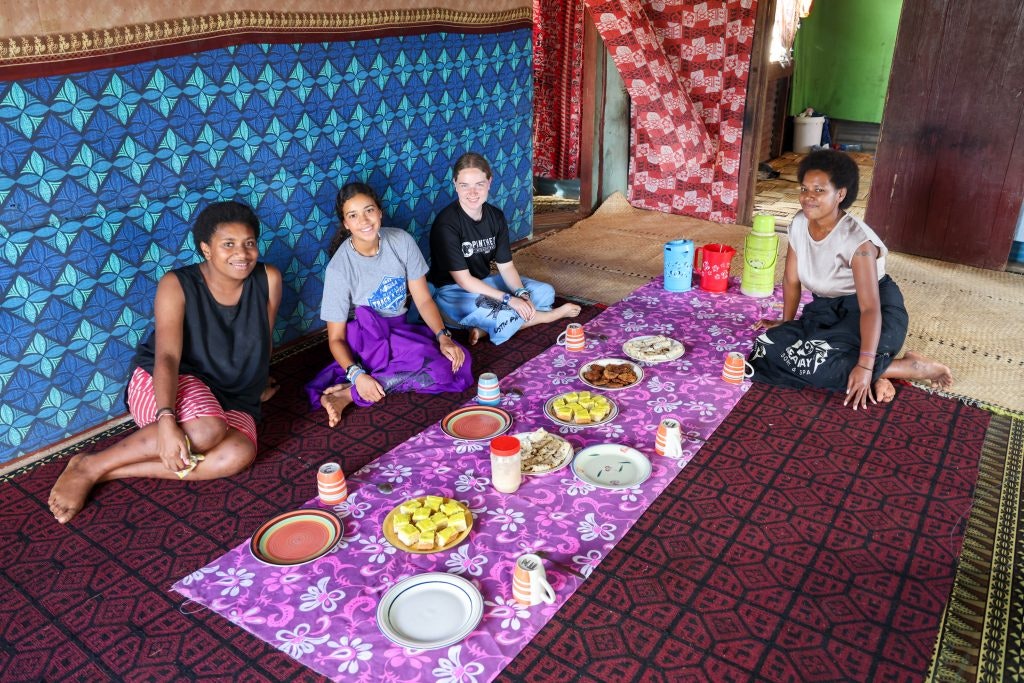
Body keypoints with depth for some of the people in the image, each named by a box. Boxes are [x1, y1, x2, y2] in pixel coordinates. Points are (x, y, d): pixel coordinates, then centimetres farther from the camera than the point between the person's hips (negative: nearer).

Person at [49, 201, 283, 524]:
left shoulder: (268, 279, -6)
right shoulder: (177, 285, -14)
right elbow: (167, 357, -25)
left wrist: (260, 383, 24)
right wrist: (167, 421, -39)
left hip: (231, 398, 4)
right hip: (163, 386, -3)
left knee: (238, 454, -31)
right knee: (207, 429, -38)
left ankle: (109, 472, -20)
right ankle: (90, 466, -17)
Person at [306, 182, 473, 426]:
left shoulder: (401, 241, -8)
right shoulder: (339, 268, -17)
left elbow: (423, 299, -3)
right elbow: (336, 338, -14)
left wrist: (443, 337, -19)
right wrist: (357, 375, -31)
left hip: (400, 329, 5)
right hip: (363, 341, -5)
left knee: (457, 363, -22)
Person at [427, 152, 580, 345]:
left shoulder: (496, 216, -2)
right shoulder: (446, 223, -22)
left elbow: (506, 265, 0)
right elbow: (463, 280, -22)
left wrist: (521, 293, -20)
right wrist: (508, 299, -26)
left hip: (484, 283, 8)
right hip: (451, 291, -8)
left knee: (545, 292, -1)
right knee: (504, 317, -32)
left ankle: (488, 327, -17)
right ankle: (555, 313, -1)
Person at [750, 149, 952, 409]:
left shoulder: (856, 239, -26)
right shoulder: (799, 224, -6)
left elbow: (870, 308, -31)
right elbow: (791, 279, 7)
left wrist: (865, 366, -37)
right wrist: (786, 323, 11)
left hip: (876, 311, -7)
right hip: (829, 308, 7)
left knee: (814, 362, -30)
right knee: (773, 348, -16)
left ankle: (910, 366, -12)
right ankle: (875, 376, -11)